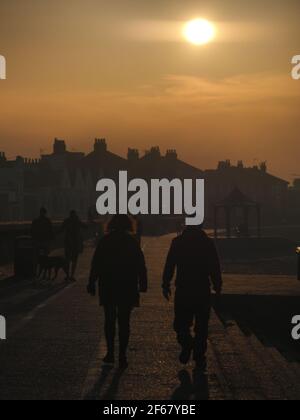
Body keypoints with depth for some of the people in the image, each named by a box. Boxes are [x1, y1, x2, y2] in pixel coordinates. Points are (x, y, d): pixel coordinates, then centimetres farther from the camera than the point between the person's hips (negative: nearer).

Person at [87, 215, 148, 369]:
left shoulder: (104, 241, -2)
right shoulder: (132, 242, -5)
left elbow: (95, 264, -2)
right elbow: (141, 265, -4)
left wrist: (92, 284, 4)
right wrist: (143, 283, 4)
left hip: (108, 287, 1)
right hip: (127, 288, -1)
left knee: (109, 321, 15)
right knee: (124, 322, 4)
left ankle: (110, 353, 16)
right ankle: (122, 356, 3)